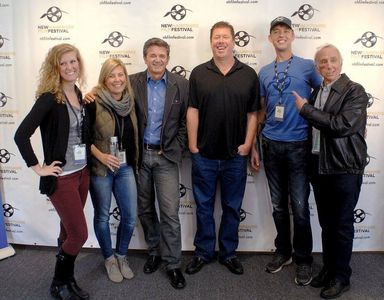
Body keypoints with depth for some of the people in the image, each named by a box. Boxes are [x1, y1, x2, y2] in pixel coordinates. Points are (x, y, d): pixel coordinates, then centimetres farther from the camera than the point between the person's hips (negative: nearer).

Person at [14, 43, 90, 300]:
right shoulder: (49, 98, -16)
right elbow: (21, 135, -22)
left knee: (69, 231, 17)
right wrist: (39, 168, -17)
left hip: (82, 172, 6)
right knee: (79, 234, 0)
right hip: (61, 177, -6)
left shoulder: (78, 94, 6)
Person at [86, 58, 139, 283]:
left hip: (126, 167, 4)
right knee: (102, 216, 10)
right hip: (100, 169, -4)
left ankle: (122, 255, 30)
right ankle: (109, 259, 32)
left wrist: (134, 163, 6)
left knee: (130, 217, 4)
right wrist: (101, 155, -19)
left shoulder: (130, 102, 3)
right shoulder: (94, 103, -12)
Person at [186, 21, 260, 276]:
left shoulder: (249, 75, 2)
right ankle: (203, 252, 28)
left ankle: (228, 253, 30)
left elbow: (253, 114, 2)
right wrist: (193, 146, -4)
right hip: (204, 155, 0)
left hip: (236, 156, 0)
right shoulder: (199, 73, 2)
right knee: (204, 206, 12)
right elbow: (193, 111, 0)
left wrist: (247, 144, -6)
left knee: (232, 207, 12)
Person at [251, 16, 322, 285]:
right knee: (278, 205, 12)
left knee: (299, 206, -1)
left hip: (299, 145, -3)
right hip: (271, 144, 3)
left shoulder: (307, 66, 1)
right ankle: (283, 251, 29)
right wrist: (253, 144, 11)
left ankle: (303, 259, 18)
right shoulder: (264, 72, 10)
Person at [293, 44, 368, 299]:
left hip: (344, 169, -5)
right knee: (327, 223, 16)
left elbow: (342, 125, -22)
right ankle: (328, 268, 31)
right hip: (319, 166, 6)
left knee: (342, 225, 6)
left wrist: (306, 109, -15)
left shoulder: (355, 92, -9)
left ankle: (341, 277, 21)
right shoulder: (316, 93, 11)